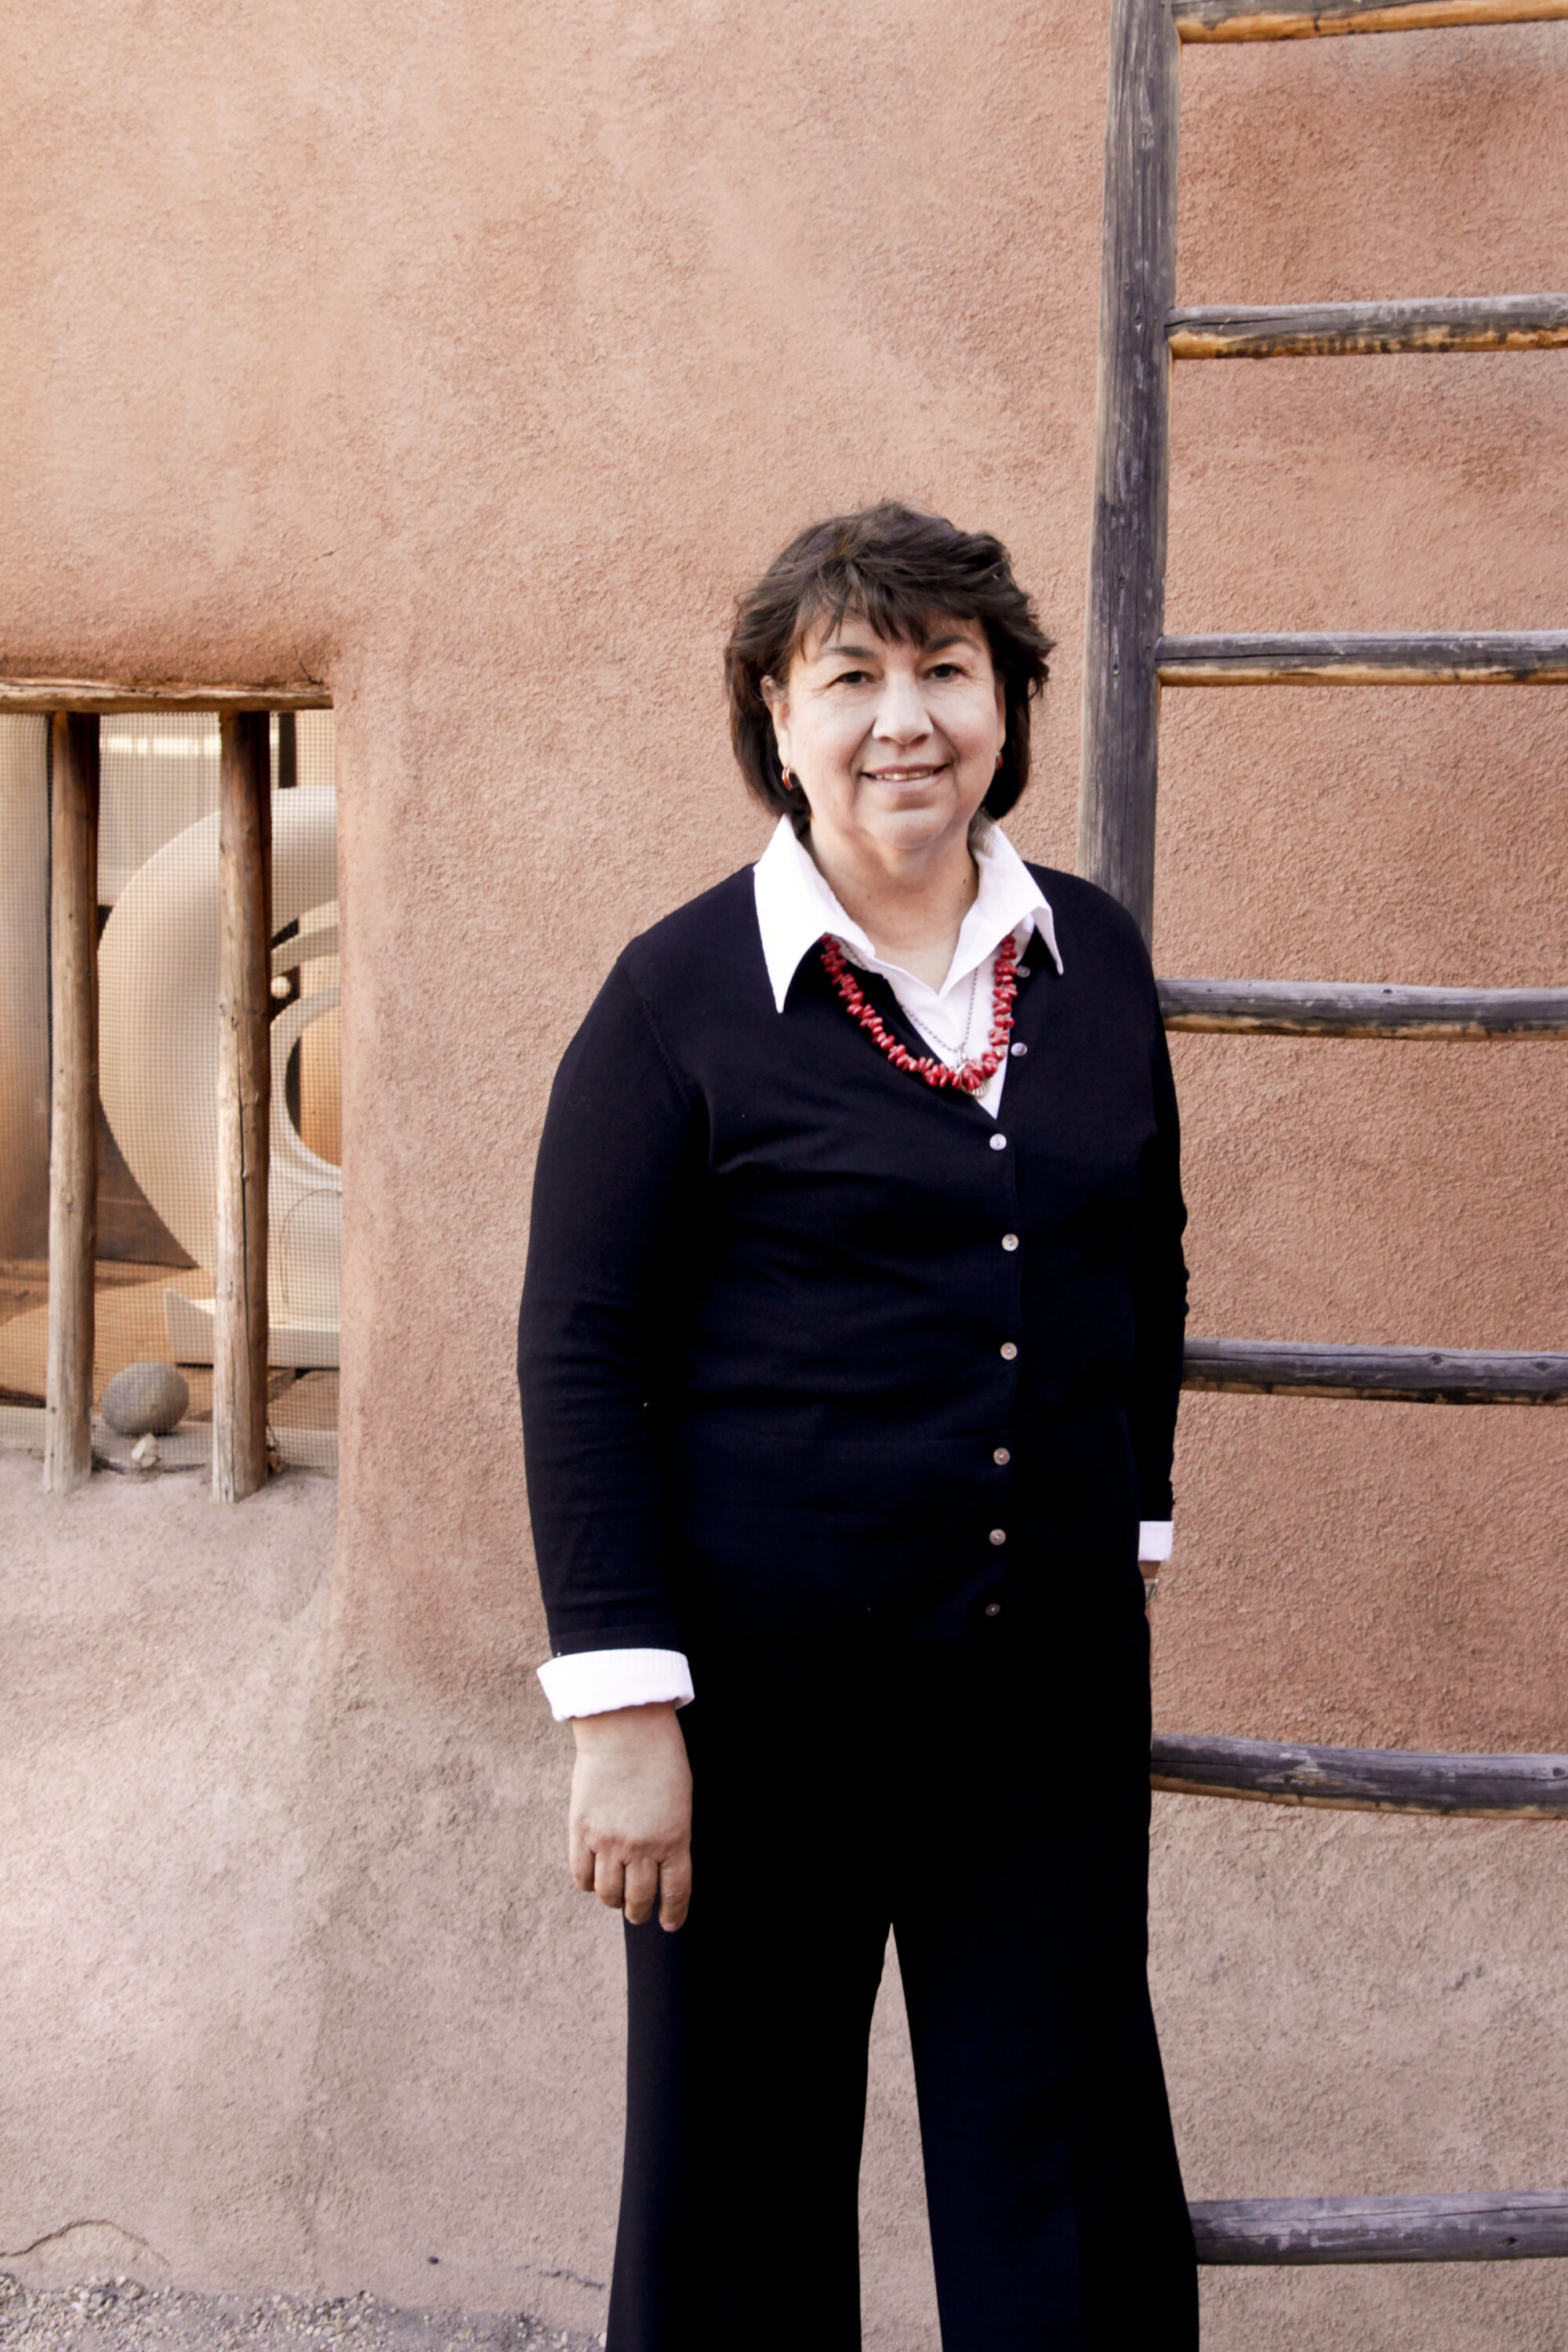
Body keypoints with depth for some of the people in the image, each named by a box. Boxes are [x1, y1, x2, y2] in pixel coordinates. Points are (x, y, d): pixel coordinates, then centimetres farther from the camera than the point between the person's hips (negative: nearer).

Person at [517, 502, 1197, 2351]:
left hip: (1057, 1673, 4)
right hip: (764, 1677, -3)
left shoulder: (1093, 954, 6)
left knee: (1072, 2179, 11)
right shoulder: (682, 989, -7)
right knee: (743, 2154, 11)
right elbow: (577, 1348, -8)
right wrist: (622, 1702, -12)